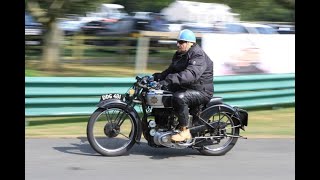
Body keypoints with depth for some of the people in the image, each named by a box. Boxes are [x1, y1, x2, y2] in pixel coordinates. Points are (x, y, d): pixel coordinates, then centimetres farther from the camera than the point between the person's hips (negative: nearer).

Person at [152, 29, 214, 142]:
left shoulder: (198, 56, -19)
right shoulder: (179, 55, 13)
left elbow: (191, 74, -36)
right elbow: (171, 70, 16)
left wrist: (169, 80, -46)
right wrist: (158, 76, -5)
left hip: (202, 91, -10)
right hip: (185, 88, 10)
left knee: (179, 97, -36)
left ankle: (185, 131, -27)